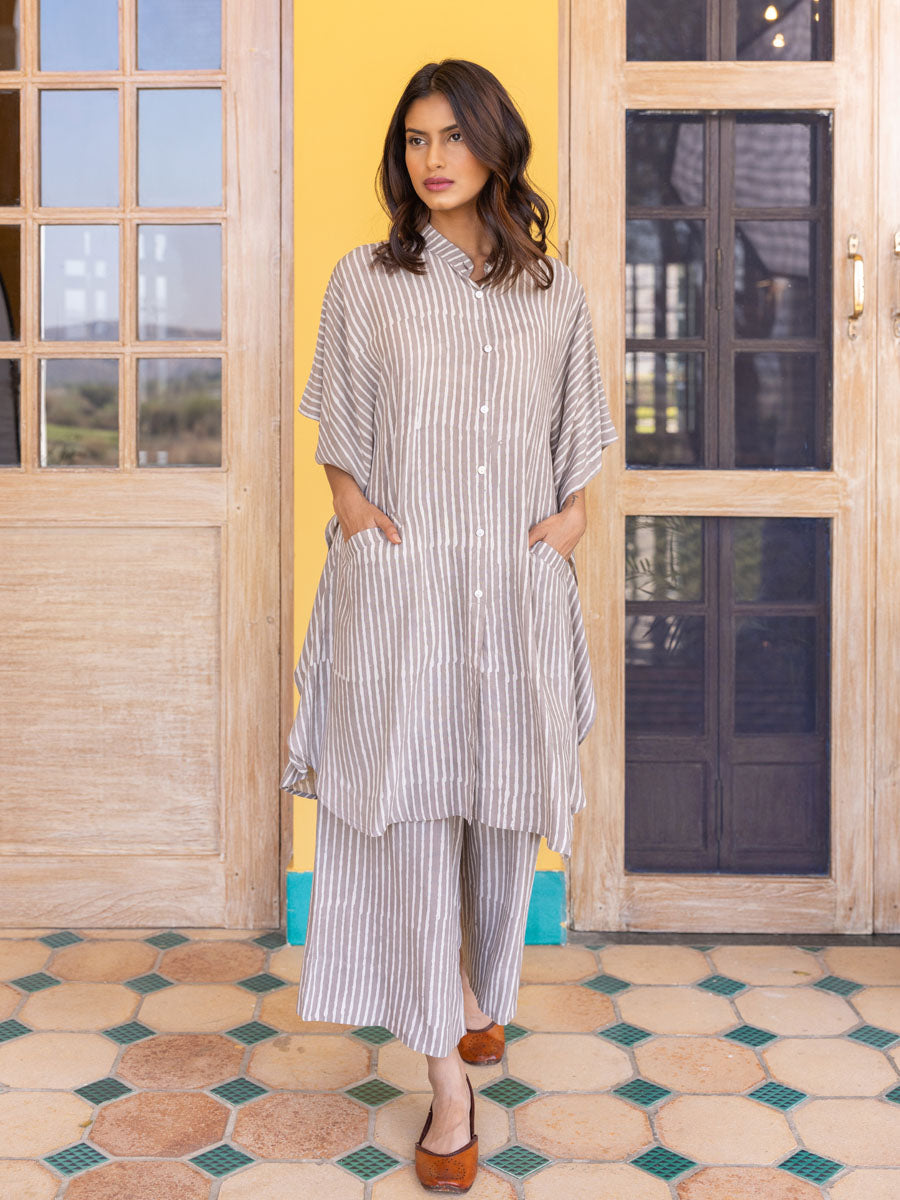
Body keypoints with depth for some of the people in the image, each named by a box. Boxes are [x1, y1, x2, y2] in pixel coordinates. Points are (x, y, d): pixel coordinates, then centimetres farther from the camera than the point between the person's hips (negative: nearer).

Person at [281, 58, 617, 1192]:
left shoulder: (556, 291, 10)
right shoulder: (364, 281, 6)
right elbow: (339, 435, 10)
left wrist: (575, 509, 2)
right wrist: (353, 504, -6)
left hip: (519, 584, 2)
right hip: (400, 582, -2)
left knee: (504, 805, 11)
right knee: (412, 813, -5)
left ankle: (483, 993, 38)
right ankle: (449, 1079, 4)